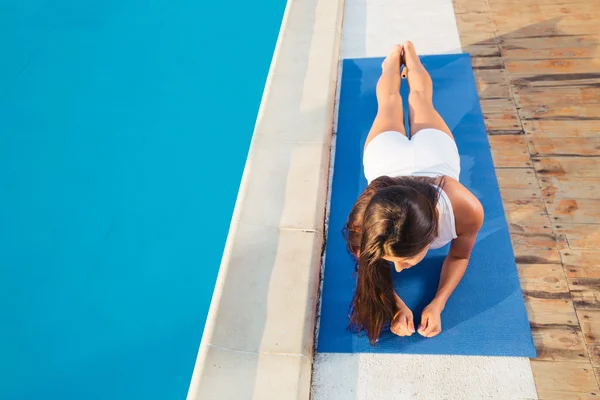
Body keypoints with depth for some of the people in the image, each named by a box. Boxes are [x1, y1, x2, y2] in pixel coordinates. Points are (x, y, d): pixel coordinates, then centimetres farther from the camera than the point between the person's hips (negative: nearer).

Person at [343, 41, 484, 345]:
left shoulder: (467, 209, -47)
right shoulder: (366, 215, -47)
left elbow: (460, 256, -23)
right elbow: (365, 262, -23)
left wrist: (437, 304, -37)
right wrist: (395, 305, -39)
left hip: (434, 150, 1)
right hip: (387, 152, 0)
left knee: (421, 99, 36)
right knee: (388, 103, 36)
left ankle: (410, 55, 64)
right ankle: (394, 59, 64)